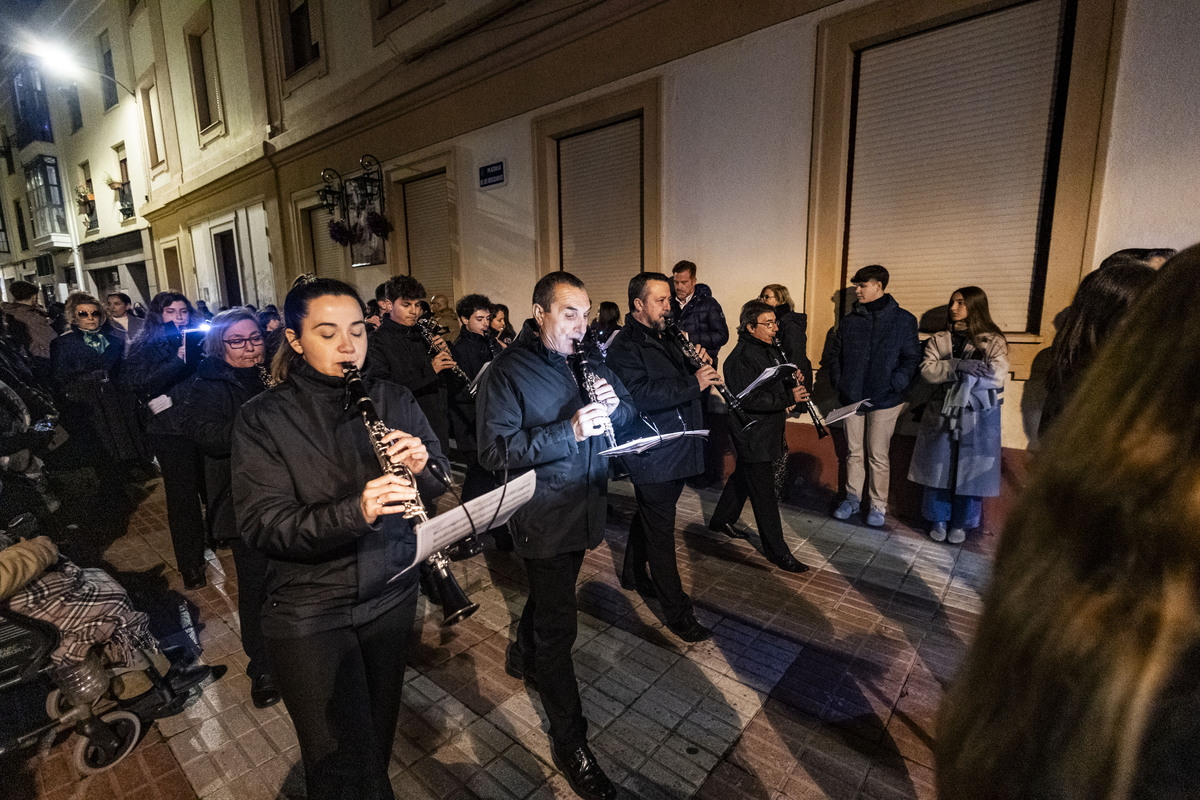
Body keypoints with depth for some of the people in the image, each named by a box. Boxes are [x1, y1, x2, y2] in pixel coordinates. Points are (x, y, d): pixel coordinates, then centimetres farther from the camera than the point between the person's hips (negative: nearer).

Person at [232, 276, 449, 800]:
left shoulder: (394, 400, -1)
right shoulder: (262, 419, -10)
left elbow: (445, 486, 1)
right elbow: (261, 527, -18)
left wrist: (421, 468, -22)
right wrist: (354, 512, -35)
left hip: (391, 595, 3)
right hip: (307, 613, -3)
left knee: (377, 741, 22)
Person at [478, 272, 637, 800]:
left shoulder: (589, 360, 6)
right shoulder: (507, 371, -15)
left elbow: (628, 416, 9)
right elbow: (494, 450, -23)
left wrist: (613, 405, -15)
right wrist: (568, 431, -31)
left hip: (583, 509, 7)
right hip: (543, 517, -7)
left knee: (550, 592, 27)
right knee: (558, 626, 3)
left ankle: (522, 656, 56)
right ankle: (569, 742, 21)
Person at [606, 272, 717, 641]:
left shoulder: (665, 342, 16)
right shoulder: (625, 347, -14)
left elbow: (677, 385, 20)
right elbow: (641, 395, -29)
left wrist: (699, 365, 0)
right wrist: (693, 383, -31)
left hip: (674, 451, 10)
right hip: (652, 456, -9)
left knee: (649, 516, 24)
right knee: (661, 531, 0)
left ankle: (633, 573, 44)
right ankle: (677, 611, 12)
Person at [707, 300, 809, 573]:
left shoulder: (769, 349, 10)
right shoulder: (741, 357, -21)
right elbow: (748, 399, -28)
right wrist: (788, 398, -28)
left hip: (769, 430, 10)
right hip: (753, 436, -10)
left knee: (744, 475, 23)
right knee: (764, 494, -1)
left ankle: (722, 519, 42)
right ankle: (776, 551, 10)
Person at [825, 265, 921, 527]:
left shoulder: (903, 320, -1)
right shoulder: (850, 320, 8)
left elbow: (912, 358, -3)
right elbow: (834, 353, 15)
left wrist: (894, 386, -14)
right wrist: (838, 381, 2)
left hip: (884, 400, -3)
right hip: (851, 398, 3)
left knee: (878, 456, 3)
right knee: (854, 452, 12)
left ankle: (877, 505, 17)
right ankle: (852, 498, 25)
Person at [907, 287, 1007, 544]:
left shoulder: (994, 341, 1)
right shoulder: (938, 340, 8)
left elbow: (997, 376, -14)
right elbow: (927, 371, -7)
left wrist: (947, 370, -17)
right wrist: (958, 365, -23)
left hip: (978, 417, -2)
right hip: (941, 414, 2)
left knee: (970, 470, 4)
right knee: (939, 467, 6)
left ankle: (961, 523, 22)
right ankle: (938, 520, 21)